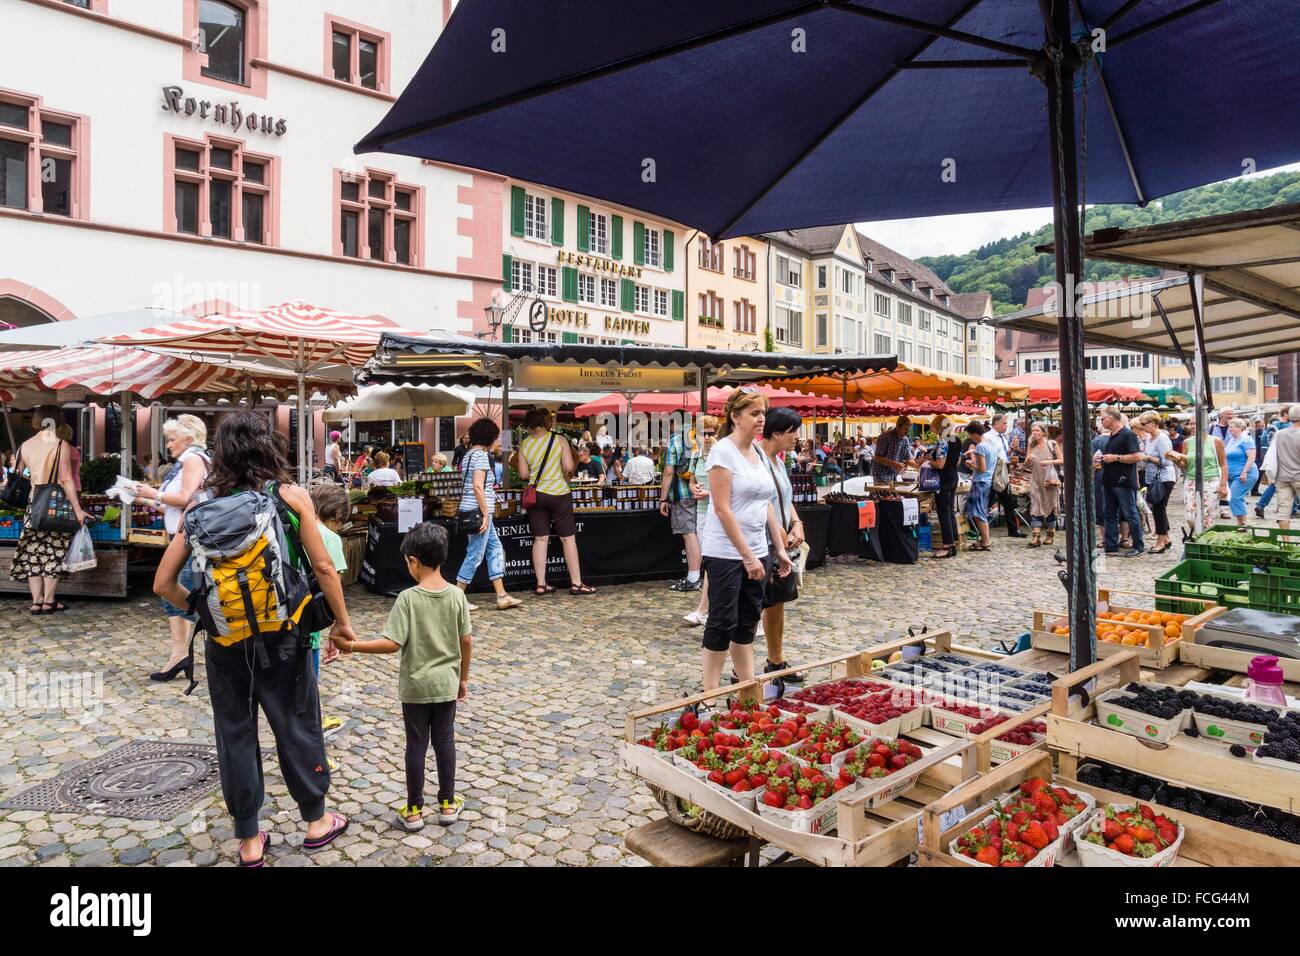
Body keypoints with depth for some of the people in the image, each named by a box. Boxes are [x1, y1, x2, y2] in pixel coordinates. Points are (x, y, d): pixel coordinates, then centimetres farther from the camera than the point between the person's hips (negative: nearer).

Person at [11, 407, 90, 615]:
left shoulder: (25, 446, 7)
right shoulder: (61, 445, -8)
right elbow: (67, 480, -13)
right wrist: (78, 510, -12)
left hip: (33, 505, 4)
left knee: (33, 553, 9)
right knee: (54, 554, 3)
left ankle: (36, 602, 10)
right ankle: (49, 601, 6)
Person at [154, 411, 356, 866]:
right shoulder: (291, 496, -6)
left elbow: (163, 583, 0)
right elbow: (322, 567, -7)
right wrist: (342, 622, 3)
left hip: (224, 640, 2)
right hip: (280, 635, -2)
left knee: (235, 735, 14)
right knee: (297, 726, 15)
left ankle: (249, 841, 27)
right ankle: (316, 821, 31)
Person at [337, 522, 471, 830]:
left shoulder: (408, 598, -17)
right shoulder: (457, 595, -6)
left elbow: (393, 643, -19)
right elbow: (466, 641, -2)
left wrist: (354, 646, -9)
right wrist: (463, 678, 10)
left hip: (416, 686, -3)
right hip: (446, 684, 3)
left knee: (416, 745, 9)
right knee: (445, 741, 14)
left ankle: (414, 810, 20)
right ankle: (448, 804, 24)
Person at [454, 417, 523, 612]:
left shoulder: (469, 454, 16)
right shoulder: (481, 455, -14)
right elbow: (478, 486, -21)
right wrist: (485, 514, -20)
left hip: (471, 510, 10)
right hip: (478, 511, -10)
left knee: (495, 550, 12)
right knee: (474, 555, -3)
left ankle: (502, 596, 14)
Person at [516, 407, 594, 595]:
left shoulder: (525, 444, 0)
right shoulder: (560, 440, -5)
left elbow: (523, 474, 0)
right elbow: (569, 467, -12)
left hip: (536, 494, 2)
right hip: (558, 494, -2)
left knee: (540, 539, 7)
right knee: (568, 538, 5)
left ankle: (540, 585, 10)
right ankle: (576, 583, 8)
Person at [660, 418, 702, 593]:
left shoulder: (673, 441, -8)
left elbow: (669, 472, -13)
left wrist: (663, 499, -8)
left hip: (681, 495, -6)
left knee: (689, 535, -5)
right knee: (697, 534, 12)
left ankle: (692, 579, -3)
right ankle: (695, 576, 21)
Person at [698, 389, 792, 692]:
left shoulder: (758, 453, 11)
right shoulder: (723, 451, -13)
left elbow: (767, 505, 15)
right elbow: (722, 508, -17)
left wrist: (780, 549, 10)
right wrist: (747, 555, -18)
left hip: (755, 553, 7)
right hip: (726, 553, -7)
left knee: (747, 622, 14)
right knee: (722, 623, 0)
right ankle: (710, 695, 11)